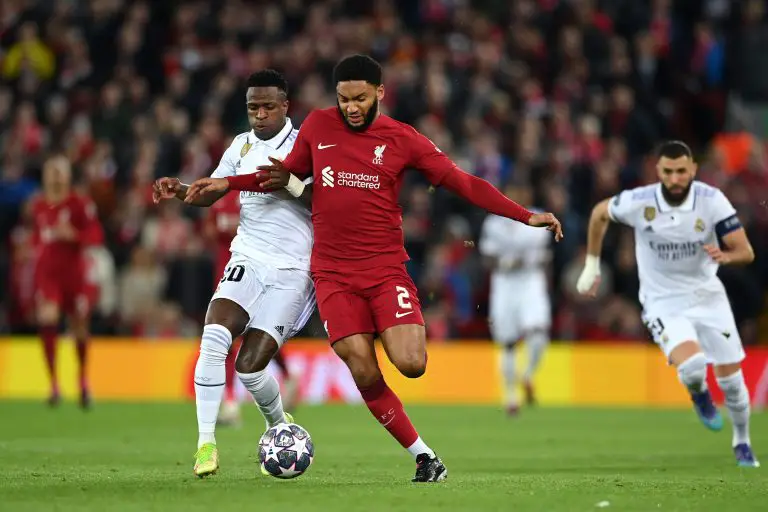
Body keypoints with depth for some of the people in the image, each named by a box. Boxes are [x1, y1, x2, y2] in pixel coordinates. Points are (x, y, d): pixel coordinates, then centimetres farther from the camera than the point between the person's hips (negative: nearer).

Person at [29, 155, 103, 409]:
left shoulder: (81, 204, -7)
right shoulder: (37, 205, 7)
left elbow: (96, 235, -11)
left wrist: (73, 235, -25)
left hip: (75, 271, -2)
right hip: (47, 272, 2)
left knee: (80, 326, 8)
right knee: (47, 323, -15)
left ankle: (84, 382, 30)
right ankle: (54, 385, -8)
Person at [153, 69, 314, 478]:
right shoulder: (242, 145, 12)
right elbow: (211, 193, 20)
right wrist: (179, 191, 0)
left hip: (291, 271, -4)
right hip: (247, 259, 4)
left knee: (250, 365, -10)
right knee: (214, 337, -23)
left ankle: (280, 428, 22)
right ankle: (206, 442, -18)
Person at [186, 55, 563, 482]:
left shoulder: (401, 139, 0)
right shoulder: (317, 127, 6)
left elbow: (464, 184, 1)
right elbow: (288, 174, 23)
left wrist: (527, 217, -6)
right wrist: (227, 184, 14)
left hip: (387, 268, -1)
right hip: (334, 274, 1)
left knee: (411, 364, -21)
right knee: (365, 375, -10)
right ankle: (423, 455, 4)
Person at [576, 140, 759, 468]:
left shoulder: (711, 201, -16)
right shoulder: (638, 202, -17)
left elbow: (746, 252, -14)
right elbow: (599, 213, 5)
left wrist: (725, 256, -37)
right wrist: (591, 267, 10)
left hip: (707, 296, 2)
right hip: (663, 303, -2)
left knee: (731, 379, 2)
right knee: (692, 365, -27)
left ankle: (742, 442, 30)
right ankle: (699, 394, 11)